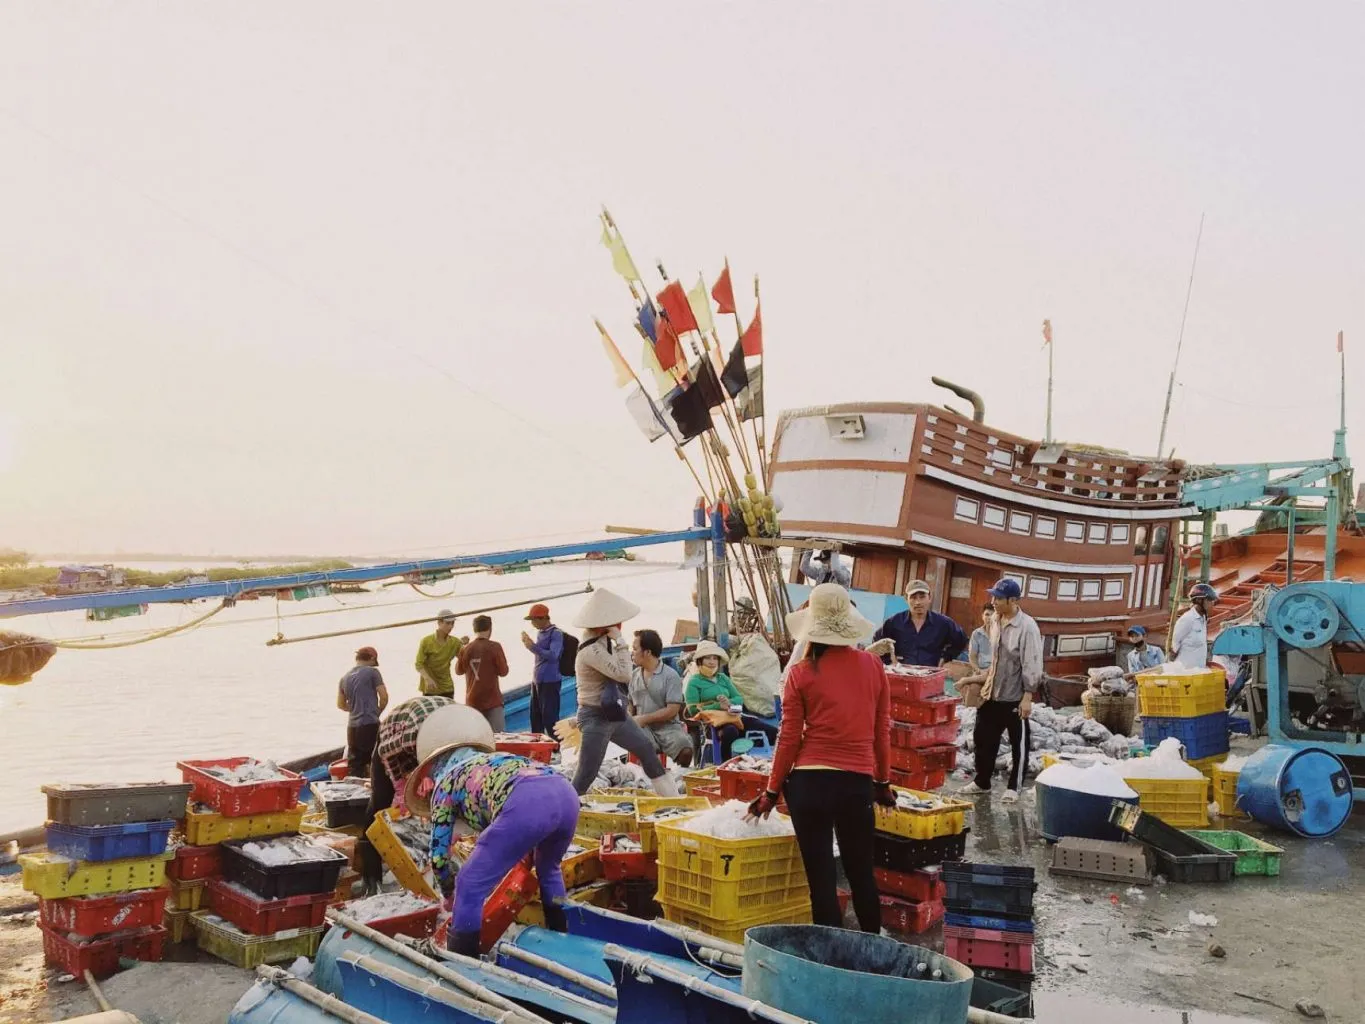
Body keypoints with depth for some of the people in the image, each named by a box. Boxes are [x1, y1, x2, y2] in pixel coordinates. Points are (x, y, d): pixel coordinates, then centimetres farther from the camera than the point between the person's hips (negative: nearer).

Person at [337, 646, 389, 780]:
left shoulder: (345, 678, 14)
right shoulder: (372, 672, -3)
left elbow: (341, 704, 23)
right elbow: (384, 697, -5)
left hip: (352, 726, 6)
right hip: (370, 724, -6)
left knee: (354, 765, 7)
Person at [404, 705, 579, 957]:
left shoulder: (445, 781, 25)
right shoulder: (492, 762, 42)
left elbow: (439, 854, 24)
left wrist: (449, 895, 43)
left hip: (525, 803, -7)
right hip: (565, 792, 7)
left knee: (471, 887, 9)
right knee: (548, 868, 37)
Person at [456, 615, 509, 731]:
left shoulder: (465, 649, 0)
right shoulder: (495, 647, -11)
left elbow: (459, 670, 15)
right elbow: (503, 671, -8)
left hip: (472, 701, 4)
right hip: (492, 700, -4)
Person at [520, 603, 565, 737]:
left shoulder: (556, 633, -12)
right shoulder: (539, 632, 13)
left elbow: (552, 655, -22)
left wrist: (532, 646, -26)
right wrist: (529, 644, 6)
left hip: (550, 682, -9)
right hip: (537, 681, 9)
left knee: (549, 718, -6)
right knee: (535, 717, 16)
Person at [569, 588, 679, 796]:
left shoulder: (602, 640, 2)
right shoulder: (591, 650, -27)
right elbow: (624, 674, -27)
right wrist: (620, 641, -23)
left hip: (614, 714, 10)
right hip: (595, 718, -10)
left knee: (646, 748, 21)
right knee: (585, 776, -6)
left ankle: (671, 797, 35)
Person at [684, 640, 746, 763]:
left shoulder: (723, 678, 23)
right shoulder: (694, 682, 5)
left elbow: (740, 698, 15)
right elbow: (693, 710, -7)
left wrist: (729, 702, -9)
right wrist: (718, 706, -17)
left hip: (730, 717, 6)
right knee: (730, 731, -38)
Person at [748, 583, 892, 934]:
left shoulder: (801, 673, -5)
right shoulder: (873, 665, 2)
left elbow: (789, 738, -3)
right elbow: (882, 731, 8)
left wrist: (772, 790, 7)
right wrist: (883, 781, 19)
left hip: (810, 781, -2)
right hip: (858, 782, 3)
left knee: (821, 876, 7)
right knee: (862, 873, 18)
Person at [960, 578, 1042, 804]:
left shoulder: (1027, 626, -17)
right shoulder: (996, 621, 5)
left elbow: (1032, 665, -17)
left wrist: (1027, 696, -18)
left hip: (1015, 697, -7)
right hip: (993, 694, 7)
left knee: (1018, 743, 7)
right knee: (984, 738, 13)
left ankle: (1014, 787, 19)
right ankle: (981, 782, 26)